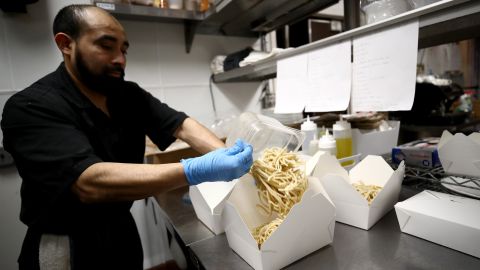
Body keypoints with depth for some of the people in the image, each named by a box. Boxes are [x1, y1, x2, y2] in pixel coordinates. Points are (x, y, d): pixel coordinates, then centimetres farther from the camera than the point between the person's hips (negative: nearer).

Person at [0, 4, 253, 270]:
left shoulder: (129, 96, -3)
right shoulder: (30, 107, -22)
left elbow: (181, 125, -13)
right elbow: (90, 182, -36)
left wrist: (226, 155, -31)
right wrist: (196, 171, -44)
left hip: (122, 230, 6)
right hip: (66, 247, -5)